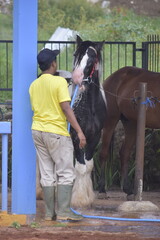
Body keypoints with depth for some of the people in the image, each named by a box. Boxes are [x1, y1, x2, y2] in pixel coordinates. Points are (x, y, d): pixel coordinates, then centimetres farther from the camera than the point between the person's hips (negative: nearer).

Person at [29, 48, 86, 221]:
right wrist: (79, 132, -16)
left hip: (37, 131, 6)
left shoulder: (34, 85, 7)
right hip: (57, 132, -6)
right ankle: (63, 212, -8)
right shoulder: (59, 82, -12)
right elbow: (66, 109, -17)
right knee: (66, 174, -1)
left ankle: (50, 213, 9)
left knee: (47, 174, 10)